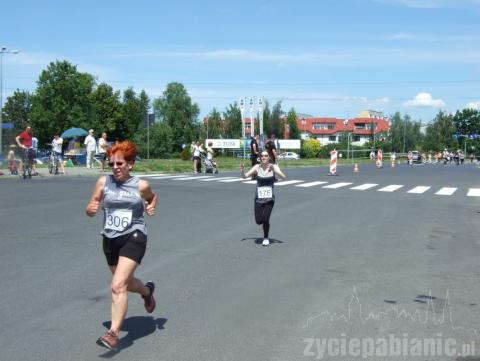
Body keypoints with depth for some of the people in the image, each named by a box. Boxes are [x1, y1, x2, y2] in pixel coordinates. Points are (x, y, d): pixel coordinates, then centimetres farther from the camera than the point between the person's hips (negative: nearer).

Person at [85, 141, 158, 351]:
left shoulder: (141, 185, -3)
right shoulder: (103, 182, 1)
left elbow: (153, 197, 20)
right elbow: (90, 210, 4)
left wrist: (151, 207, -1)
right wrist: (91, 209, -19)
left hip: (134, 237, -4)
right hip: (110, 239, 5)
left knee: (118, 286, -19)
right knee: (125, 282, 22)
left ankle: (113, 334, -15)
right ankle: (147, 291, 56)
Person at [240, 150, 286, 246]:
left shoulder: (274, 167, -5)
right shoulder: (257, 167, -1)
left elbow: (283, 177, -18)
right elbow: (245, 176, -2)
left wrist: (274, 170, -33)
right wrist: (242, 171, -23)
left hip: (269, 198, -2)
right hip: (258, 198, 2)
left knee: (265, 219, -13)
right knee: (258, 221, -2)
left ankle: (266, 238, 14)